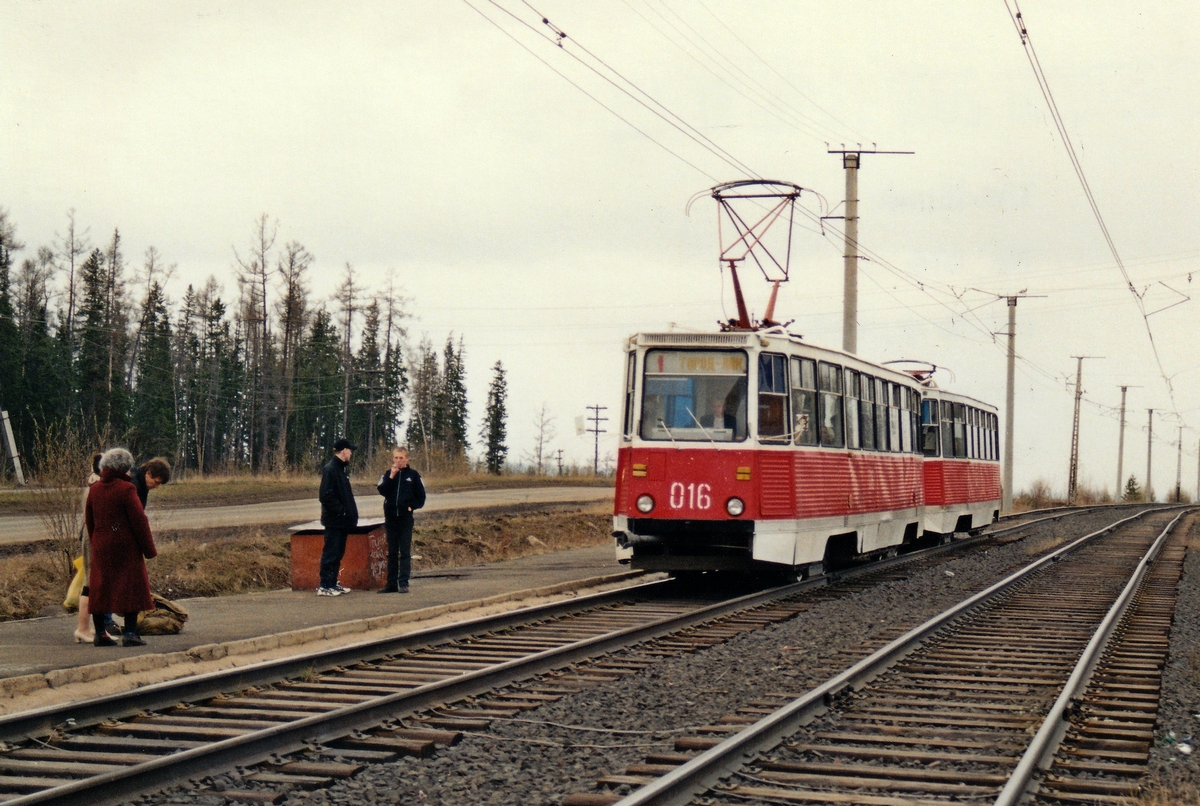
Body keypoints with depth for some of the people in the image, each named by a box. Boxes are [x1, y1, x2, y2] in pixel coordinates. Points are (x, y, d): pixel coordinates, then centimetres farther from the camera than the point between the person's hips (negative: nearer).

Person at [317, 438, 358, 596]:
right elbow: (325, 496, -23)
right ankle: (324, 586, -3)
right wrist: (340, 511, -18)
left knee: (338, 553, 13)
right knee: (330, 553, -6)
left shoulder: (341, 469, 15)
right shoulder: (330, 469, -16)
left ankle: (333, 583, 20)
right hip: (334, 520, -10)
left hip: (342, 520, 10)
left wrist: (349, 513, 10)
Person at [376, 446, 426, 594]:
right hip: (390, 516, 3)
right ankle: (391, 583, 11)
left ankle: (403, 583, -3)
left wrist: (411, 506, -8)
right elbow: (382, 490, -9)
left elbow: (421, 497, 5)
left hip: (406, 517, -2)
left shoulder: (413, 475, 2)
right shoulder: (388, 474, 7)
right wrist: (391, 477, -16)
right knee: (392, 552, 7)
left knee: (405, 552, -2)